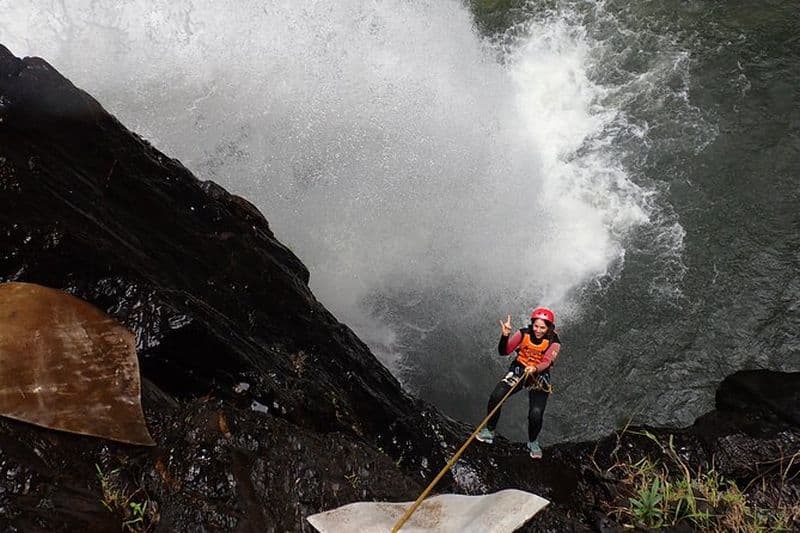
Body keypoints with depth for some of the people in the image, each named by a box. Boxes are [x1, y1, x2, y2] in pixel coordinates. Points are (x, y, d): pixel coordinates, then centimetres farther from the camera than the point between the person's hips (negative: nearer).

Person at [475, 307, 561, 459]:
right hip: (519, 370, 2)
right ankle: (489, 432, -1)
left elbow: (546, 362, -28)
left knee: (536, 413, -21)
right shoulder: (524, 334, -9)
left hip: (539, 375, -1)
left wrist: (535, 369, -50)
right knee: (496, 396, -24)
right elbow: (503, 352, -10)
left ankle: (533, 443, 11)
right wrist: (505, 335, -29)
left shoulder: (553, 342, -14)